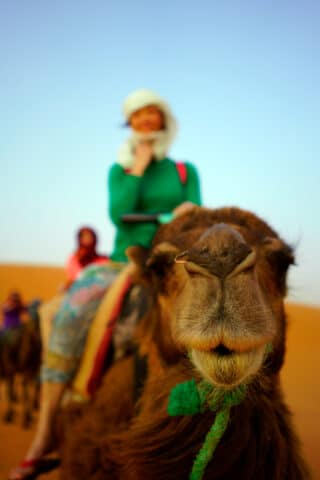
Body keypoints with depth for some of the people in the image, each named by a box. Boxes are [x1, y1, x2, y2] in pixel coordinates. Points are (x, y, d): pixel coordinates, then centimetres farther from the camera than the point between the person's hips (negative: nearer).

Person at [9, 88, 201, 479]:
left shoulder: (186, 171, 14)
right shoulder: (119, 170, 12)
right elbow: (118, 214, -6)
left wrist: (189, 209, -19)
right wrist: (139, 165, -3)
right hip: (123, 263, -1)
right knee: (71, 311, -31)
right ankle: (44, 434, -26)